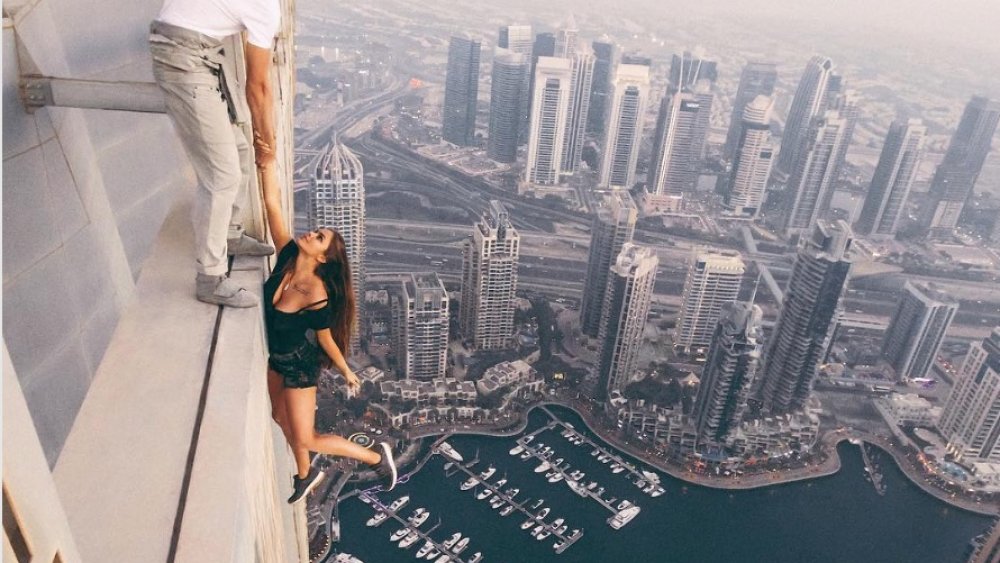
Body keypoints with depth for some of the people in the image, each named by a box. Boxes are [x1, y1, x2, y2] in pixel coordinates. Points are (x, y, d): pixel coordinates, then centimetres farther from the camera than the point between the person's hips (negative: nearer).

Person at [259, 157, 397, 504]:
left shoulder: (317, 296, -33)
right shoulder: (287, 257, -19)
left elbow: (326, 340, -18)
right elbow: (272, 202, -20)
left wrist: (347, 372, -5)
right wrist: (267, 160, -28)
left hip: (300, 364, -7)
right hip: (276, 358, 8)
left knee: (306, 440, 2)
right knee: (281, 419, 25)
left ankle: (376, 457, 19)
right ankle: (306, 475, 51)